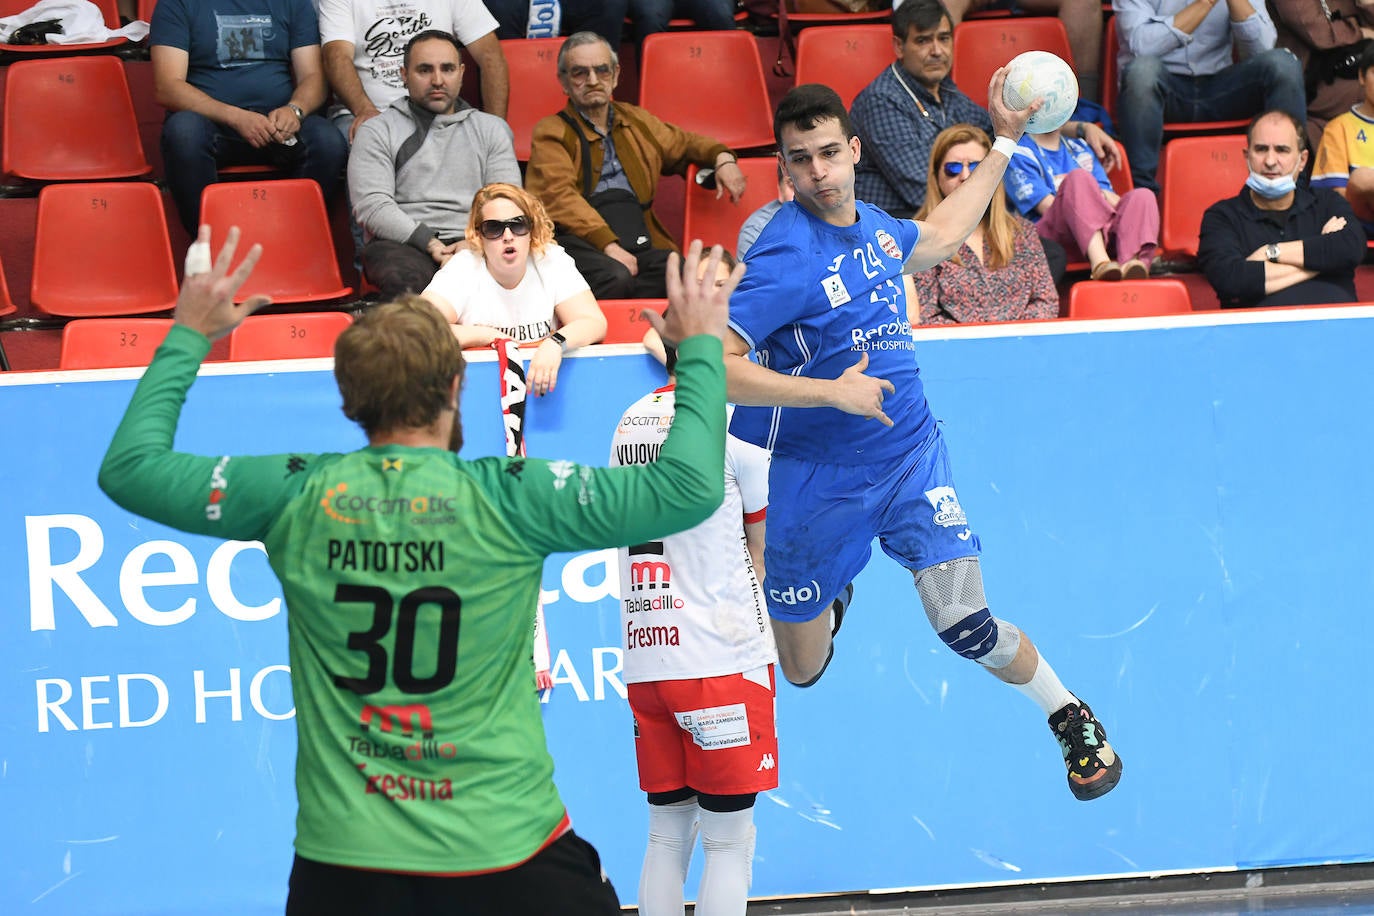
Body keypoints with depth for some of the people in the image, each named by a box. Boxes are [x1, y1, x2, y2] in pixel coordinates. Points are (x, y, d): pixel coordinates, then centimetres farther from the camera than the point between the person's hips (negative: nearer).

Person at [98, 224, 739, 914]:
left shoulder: (295, 498, -4)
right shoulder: (508, 499, -11)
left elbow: (129, 467, 9)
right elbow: (689, 488, -7)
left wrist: (189, 337, 20)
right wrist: (699, 347, 7)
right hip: (505, 848, -2)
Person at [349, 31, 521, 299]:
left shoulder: (491, 129, 23)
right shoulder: (378, 131, 15)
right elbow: (372, 205, 1)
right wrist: (430, 245, -13)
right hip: (402, 244, -2)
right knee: (404, 279, -41)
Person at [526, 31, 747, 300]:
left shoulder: (636, 122, 27)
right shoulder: (551, 132, 9)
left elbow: (684, 144, 45)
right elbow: (559, 197, -6)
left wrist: (722, 157, 20)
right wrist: (607, 244, -20)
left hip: (638, 244, 5)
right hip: (578, 241, -5)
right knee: (616, 278, -39)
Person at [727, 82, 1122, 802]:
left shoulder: (868, 223, 1)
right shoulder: (787, 255, -22)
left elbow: (937, 238, 26)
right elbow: (709, 364, -28)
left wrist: (1004, 142, 27)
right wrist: (831, 391, -30)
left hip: (911, 453, 4)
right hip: (816, 481, -4)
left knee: (968, 628, -10)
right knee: (803, 670, 9)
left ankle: (1072, 719, 16)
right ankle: (827, 599, 45)